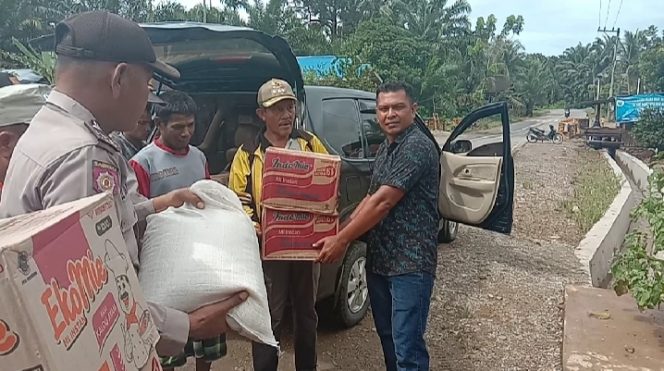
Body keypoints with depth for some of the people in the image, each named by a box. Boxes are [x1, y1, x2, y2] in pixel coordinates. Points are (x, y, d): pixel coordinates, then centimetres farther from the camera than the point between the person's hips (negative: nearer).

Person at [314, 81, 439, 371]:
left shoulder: (418, 146, -17)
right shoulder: (385, 148, 12)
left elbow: (383, 202, -21)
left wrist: (341, 241, -16)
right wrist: (341, 232, 6)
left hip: (410, 262, -9)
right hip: (378, 259, 9)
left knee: (407, 346, -4)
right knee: (386, 335, 20)